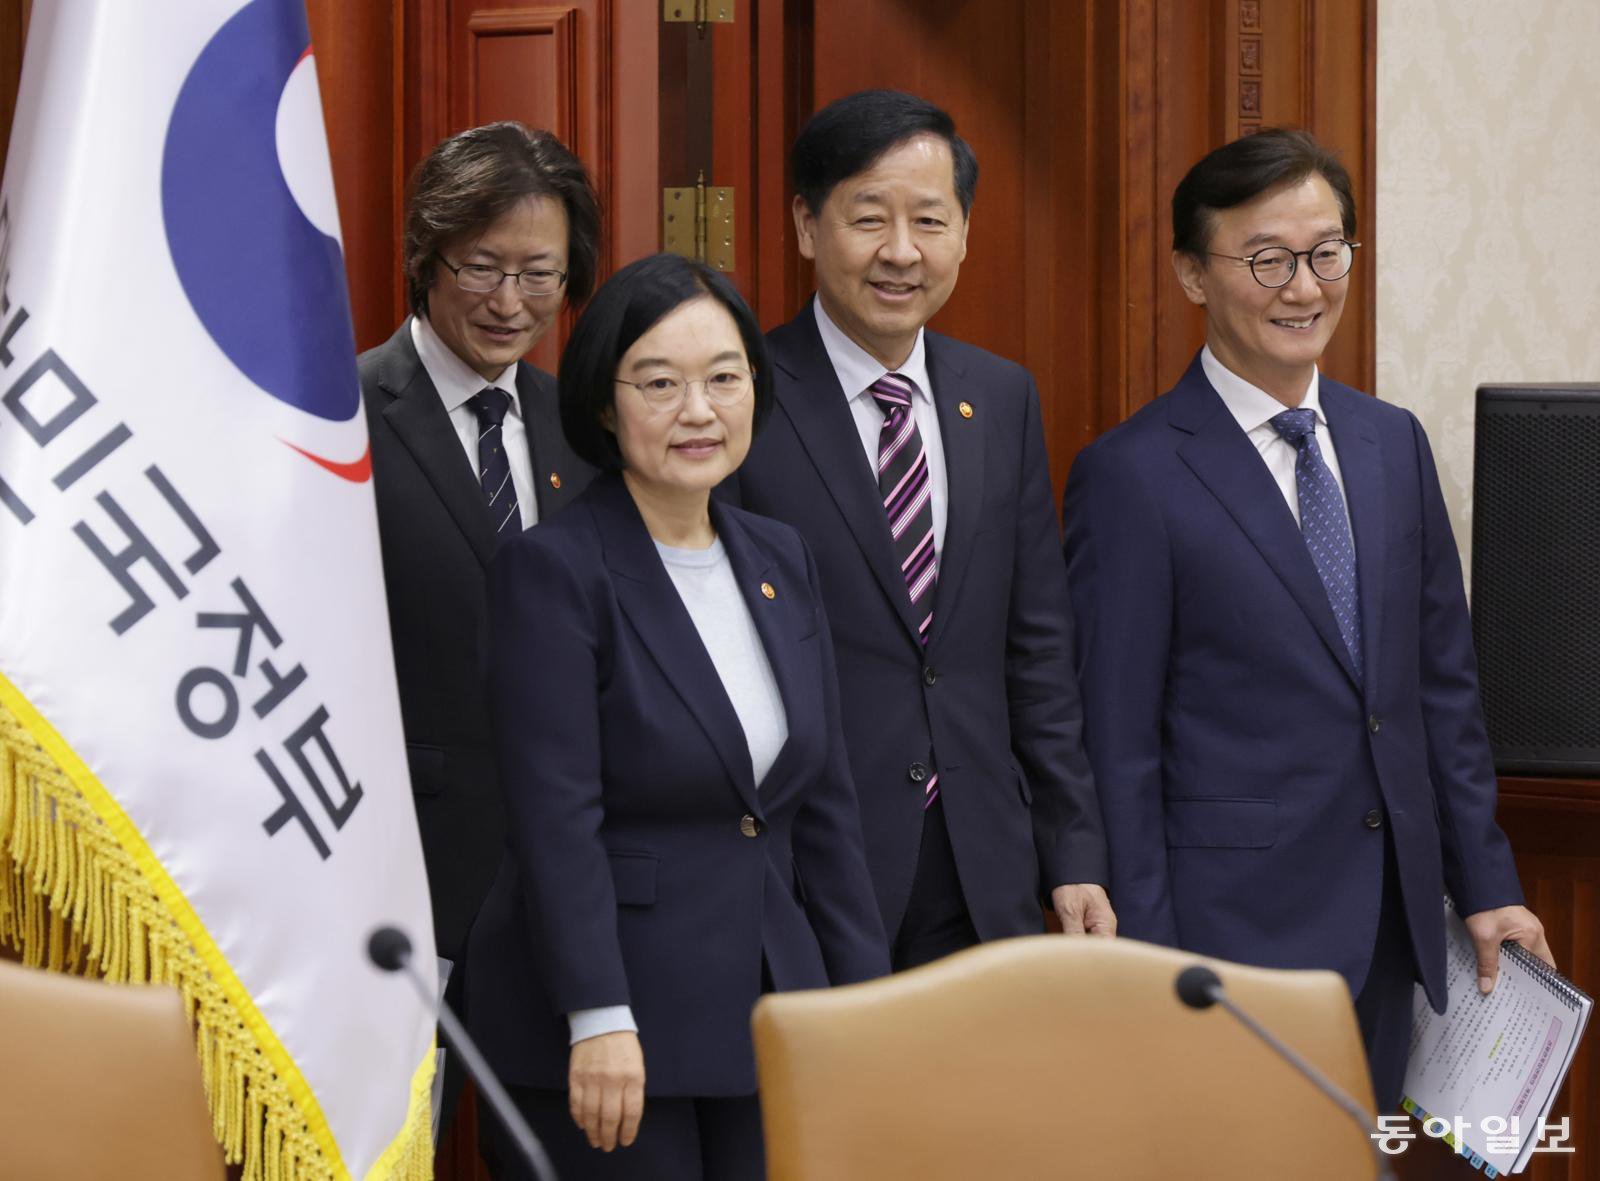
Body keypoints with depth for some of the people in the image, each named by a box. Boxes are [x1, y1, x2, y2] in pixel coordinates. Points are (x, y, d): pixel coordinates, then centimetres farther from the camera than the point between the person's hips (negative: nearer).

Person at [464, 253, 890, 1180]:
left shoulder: (781, 562, 12)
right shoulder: (553, 570, -8)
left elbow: (827, 802, 14)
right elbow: (557, 817, -14)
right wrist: (599, 1020, -20)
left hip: (767, 1012, 6)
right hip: (611, 1033, -6)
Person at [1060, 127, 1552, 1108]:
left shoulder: (1394, 443, 10)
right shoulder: (1132, 476, -9)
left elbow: (1443, 684, 15)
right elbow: (1116, 747, -10)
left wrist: (1485, 882, 12)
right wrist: (1145, 975, -12)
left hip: (1390, 922, 6)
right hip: (1235, 934, -6)